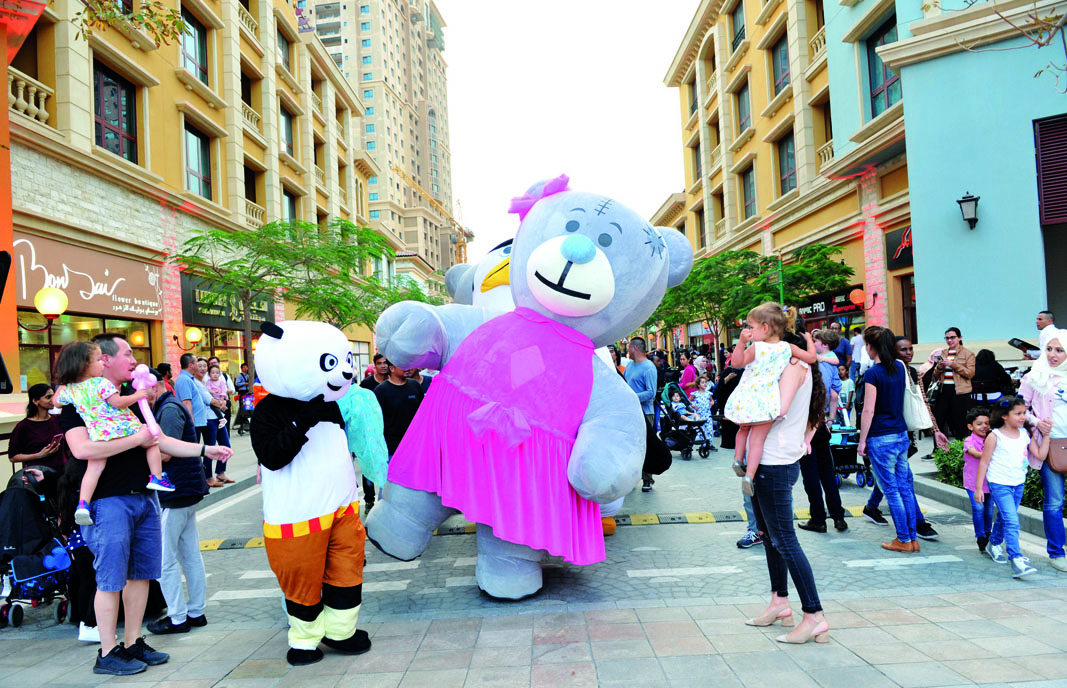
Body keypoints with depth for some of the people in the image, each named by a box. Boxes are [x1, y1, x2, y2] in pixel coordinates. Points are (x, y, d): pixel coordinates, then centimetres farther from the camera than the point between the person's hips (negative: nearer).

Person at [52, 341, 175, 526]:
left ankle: (83, 504, -9)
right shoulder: (101, 383, -14)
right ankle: (157, 477, 11)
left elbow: (56, 401, 26)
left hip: (98, 435, 5)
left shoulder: (68, 389, 7)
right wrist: (137, 395, -4)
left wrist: (62, 384, 39)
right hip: (123, 430, -4)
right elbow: (118, 402, -18)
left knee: (94, 468, 4)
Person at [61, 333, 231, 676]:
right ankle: (108, 653, 13)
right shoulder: (79, 401, -9)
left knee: (141, 574, 12)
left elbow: (160, 440, 19)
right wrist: (137, 439, -17)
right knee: (111, 579, 0)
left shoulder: (132, 397, 15)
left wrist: (206, 449, 15)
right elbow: (82, 449, -24)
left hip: (144, 497, 8)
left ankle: (134, 643, 23)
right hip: (109, 502, -7)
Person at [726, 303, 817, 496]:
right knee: (757, 439, -1)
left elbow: (737, 362, -5)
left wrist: (741, 341, -14)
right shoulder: (788, 348, 2)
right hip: (765, 401, 1)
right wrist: (809, 340, 25)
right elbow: (811, 357, 8)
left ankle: (738, 458, 18)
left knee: (743, 429, 27)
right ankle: (749, 475, -10)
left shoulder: (756, 347, -6)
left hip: (746, 398, 0)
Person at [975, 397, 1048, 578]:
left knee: (1006, 518, 19)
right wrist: (978, 488, -8)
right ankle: (1016, 561, -20)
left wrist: (1046, 435, -4)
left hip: (1018, 484, 6)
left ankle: (995, 544, 43)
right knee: (1012, 522, -16)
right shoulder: (995, 437, -11)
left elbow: (1040, 455, 2)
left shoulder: (1025, 434, 5)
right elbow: (984, 462, -7)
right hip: (999, 484, -6)